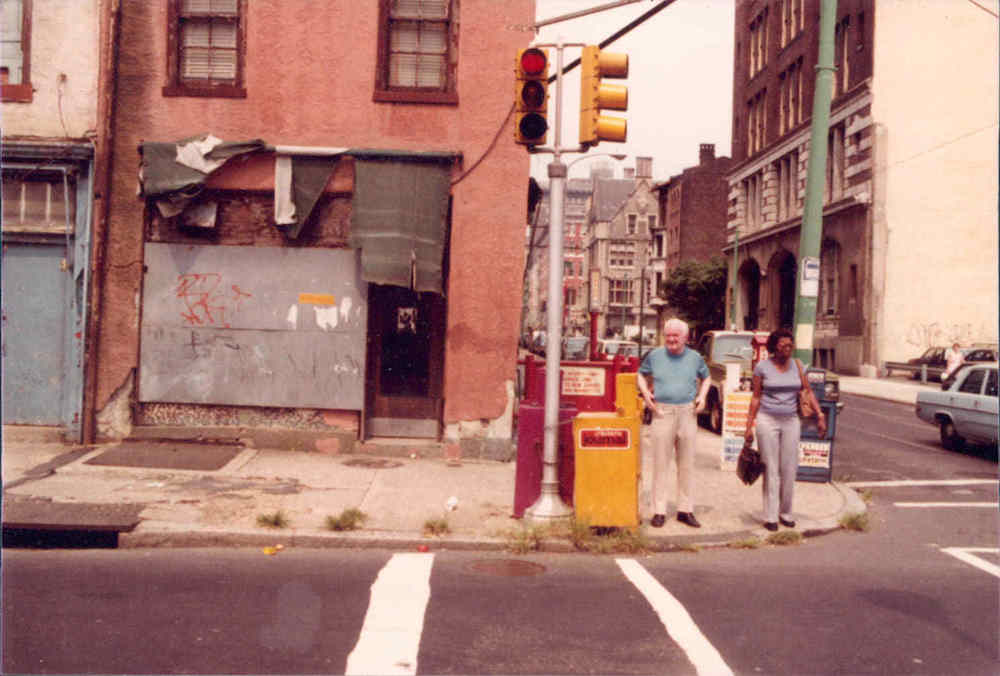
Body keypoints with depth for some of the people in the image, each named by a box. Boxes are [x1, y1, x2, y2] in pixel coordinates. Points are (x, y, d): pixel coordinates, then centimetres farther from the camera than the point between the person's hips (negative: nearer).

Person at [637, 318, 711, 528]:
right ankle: (659, 511, 5)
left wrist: (702, 396, 5)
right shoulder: (655, 355, 4)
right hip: (662, 413, -2)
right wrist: (645, 392, 0)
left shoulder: (695, 357, 7)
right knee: (660, 464, -1)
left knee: (686, 464, 7)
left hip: (687, 413, 2)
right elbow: (641, 374, 17)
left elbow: (706, 378, 22)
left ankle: (685, 510, 16)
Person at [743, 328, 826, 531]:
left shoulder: (797, 365, 7)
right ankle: (770, 516, 5)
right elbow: (756, 397, 0)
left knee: (789, 469, 5)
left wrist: (820, 415, -3)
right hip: (768, 421, -3)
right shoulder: (762, 367, -3)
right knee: (771, 470, -1)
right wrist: (749, 426, -3)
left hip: (791, 421, 3)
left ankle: (786, 513, 18)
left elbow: (808, 391, 7)